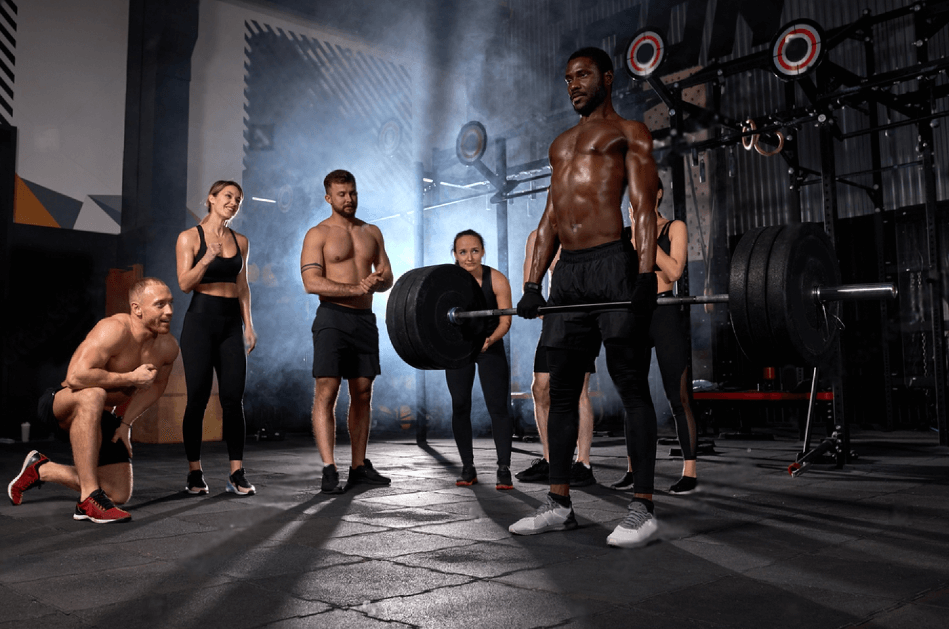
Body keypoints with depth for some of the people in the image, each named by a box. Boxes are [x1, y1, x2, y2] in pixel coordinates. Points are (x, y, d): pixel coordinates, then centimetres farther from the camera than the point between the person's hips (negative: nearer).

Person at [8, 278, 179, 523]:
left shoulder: (168, 347, -7)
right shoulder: (114, 330, -28)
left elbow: (154, 386, 9)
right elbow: (76, 377, -38)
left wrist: (126, 423, -2)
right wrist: (130, 378, -30)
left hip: (103, 419, 7)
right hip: (58, 405, -7)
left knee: (120, 495, 2)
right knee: (92, 396, -44)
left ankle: (42, 470, 25)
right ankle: (89, 497, -33)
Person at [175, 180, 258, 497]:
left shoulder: (240, 241, 13)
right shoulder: (189, 237, 1)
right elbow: (184, 283, -6)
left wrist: (248, 325, 9)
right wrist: (207, 258, -21)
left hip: (232, 322, 4)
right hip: (200, 319, -3)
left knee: (233, 399, -1)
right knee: (198, 398, -3)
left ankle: (236, 474, 4)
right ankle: (195, 473, 9)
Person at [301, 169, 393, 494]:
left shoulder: (372, 232, 15)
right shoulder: (318, 234, -1)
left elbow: (387, 275, 14)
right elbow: (312, 282, -12)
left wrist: (378, 280, -10)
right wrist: (354, 289, -21)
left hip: (365, 319, 5)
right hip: (333, 318, -5)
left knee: (363, 394, 7)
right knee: (326, 392, -11)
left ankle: (359, 466, 15)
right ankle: (329, 470, -10)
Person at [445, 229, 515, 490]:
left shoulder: (497, 280, -19)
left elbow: (505, 320, -14)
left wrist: (490, 340, -32)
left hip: (491, 347, -2)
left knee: (498, 407, -9)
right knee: (460, 407, 3)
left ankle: (504, 470, -2)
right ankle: (467, 468, 15)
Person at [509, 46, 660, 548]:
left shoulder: (629, 133, 7)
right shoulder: (560, 144, 26)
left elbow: (644, 208, -5)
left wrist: (646, 274, -18)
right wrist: (532, 284, 13)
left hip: (613, 265, -7)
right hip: (566, 273, 7)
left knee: (632, 387, -4)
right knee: (561, 391, 6)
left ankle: (642, 509, 1)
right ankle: (558, 504, 15)